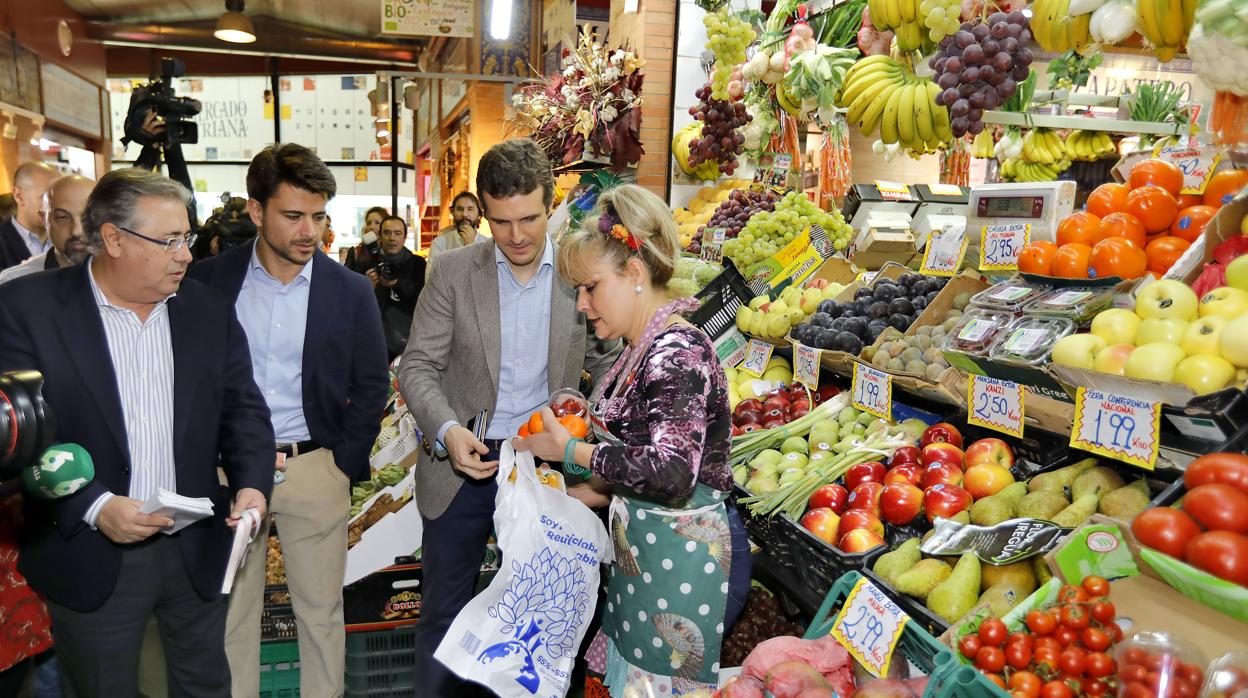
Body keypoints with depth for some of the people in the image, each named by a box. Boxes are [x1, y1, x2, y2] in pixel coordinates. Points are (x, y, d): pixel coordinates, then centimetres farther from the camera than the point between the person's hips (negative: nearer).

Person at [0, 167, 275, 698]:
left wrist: (251, 483, -12)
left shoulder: (210, 309, 2)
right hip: (91, 556, -3)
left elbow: (243, 409, 4)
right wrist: (92, 507, -21)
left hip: (199, 550, 3)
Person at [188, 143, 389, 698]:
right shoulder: (210, 280, -1)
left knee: (321, 611, 9)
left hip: (315, 469, -1)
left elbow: (371, 385, 4)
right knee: (230, 612, 12)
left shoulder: (350, 290, -2)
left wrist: (345, 461, -4)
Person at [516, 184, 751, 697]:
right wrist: (579, 495, 8)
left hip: (680, 554, -9)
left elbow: (670, 473, -29)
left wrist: (571, 450, -20)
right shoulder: (643, 349, 8)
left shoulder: (678, 352, -21)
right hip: (643, 549, 9)